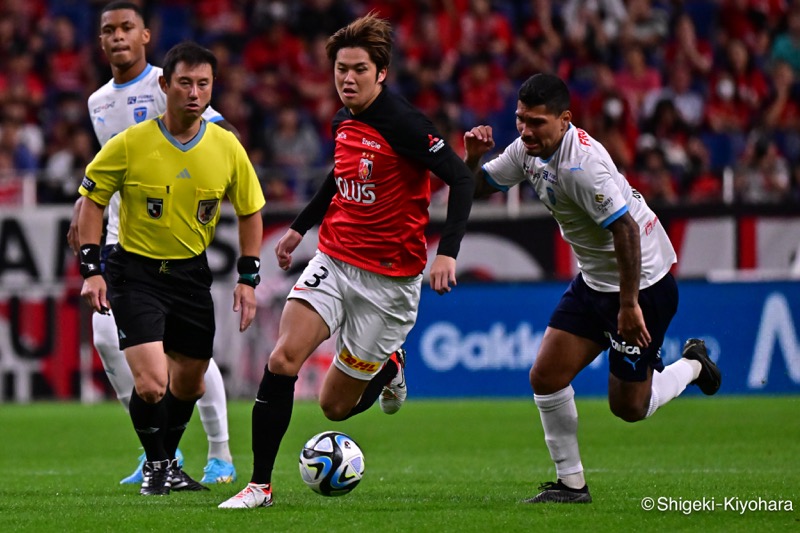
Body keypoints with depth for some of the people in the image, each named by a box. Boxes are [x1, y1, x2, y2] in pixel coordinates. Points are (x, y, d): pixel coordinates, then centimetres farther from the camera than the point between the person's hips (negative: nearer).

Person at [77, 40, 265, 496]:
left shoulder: (227, 147, -5)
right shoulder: (130, 144, -14)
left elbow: (251, 211, 8)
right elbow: (92, 200, -4)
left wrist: (248, 279, 2)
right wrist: (91, 269, -10)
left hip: (192, 273, 4)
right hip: (136, 273, -4)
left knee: (189, 385, 14)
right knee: (152, 384, -17)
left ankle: (169, 465, 40)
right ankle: (155, 466, 10)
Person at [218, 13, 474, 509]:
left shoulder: (403, 123, -17)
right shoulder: (344, 123, 5)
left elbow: (461, 179, -19)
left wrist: (448, 251, -29)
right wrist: (300, 227, 31)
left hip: (388, 278, -5)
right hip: (333, 261, 5)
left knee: (336, 404, 2)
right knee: (282, 360, -16)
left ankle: (388, 368, 37)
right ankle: (260, 484, -7)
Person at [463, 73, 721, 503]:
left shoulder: (581, 163, -29)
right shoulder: (529, 149, -2)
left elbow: (626, 229, -30)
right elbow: (480, 186, 10)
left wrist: (629, 303, -27)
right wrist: (472, 158, -13)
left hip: (643, 282, -8)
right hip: (593, 279, 8)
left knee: (628, 406, 2)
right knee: (546, 378, -1)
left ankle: (691, 364, 30)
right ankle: (571, 483, 11)